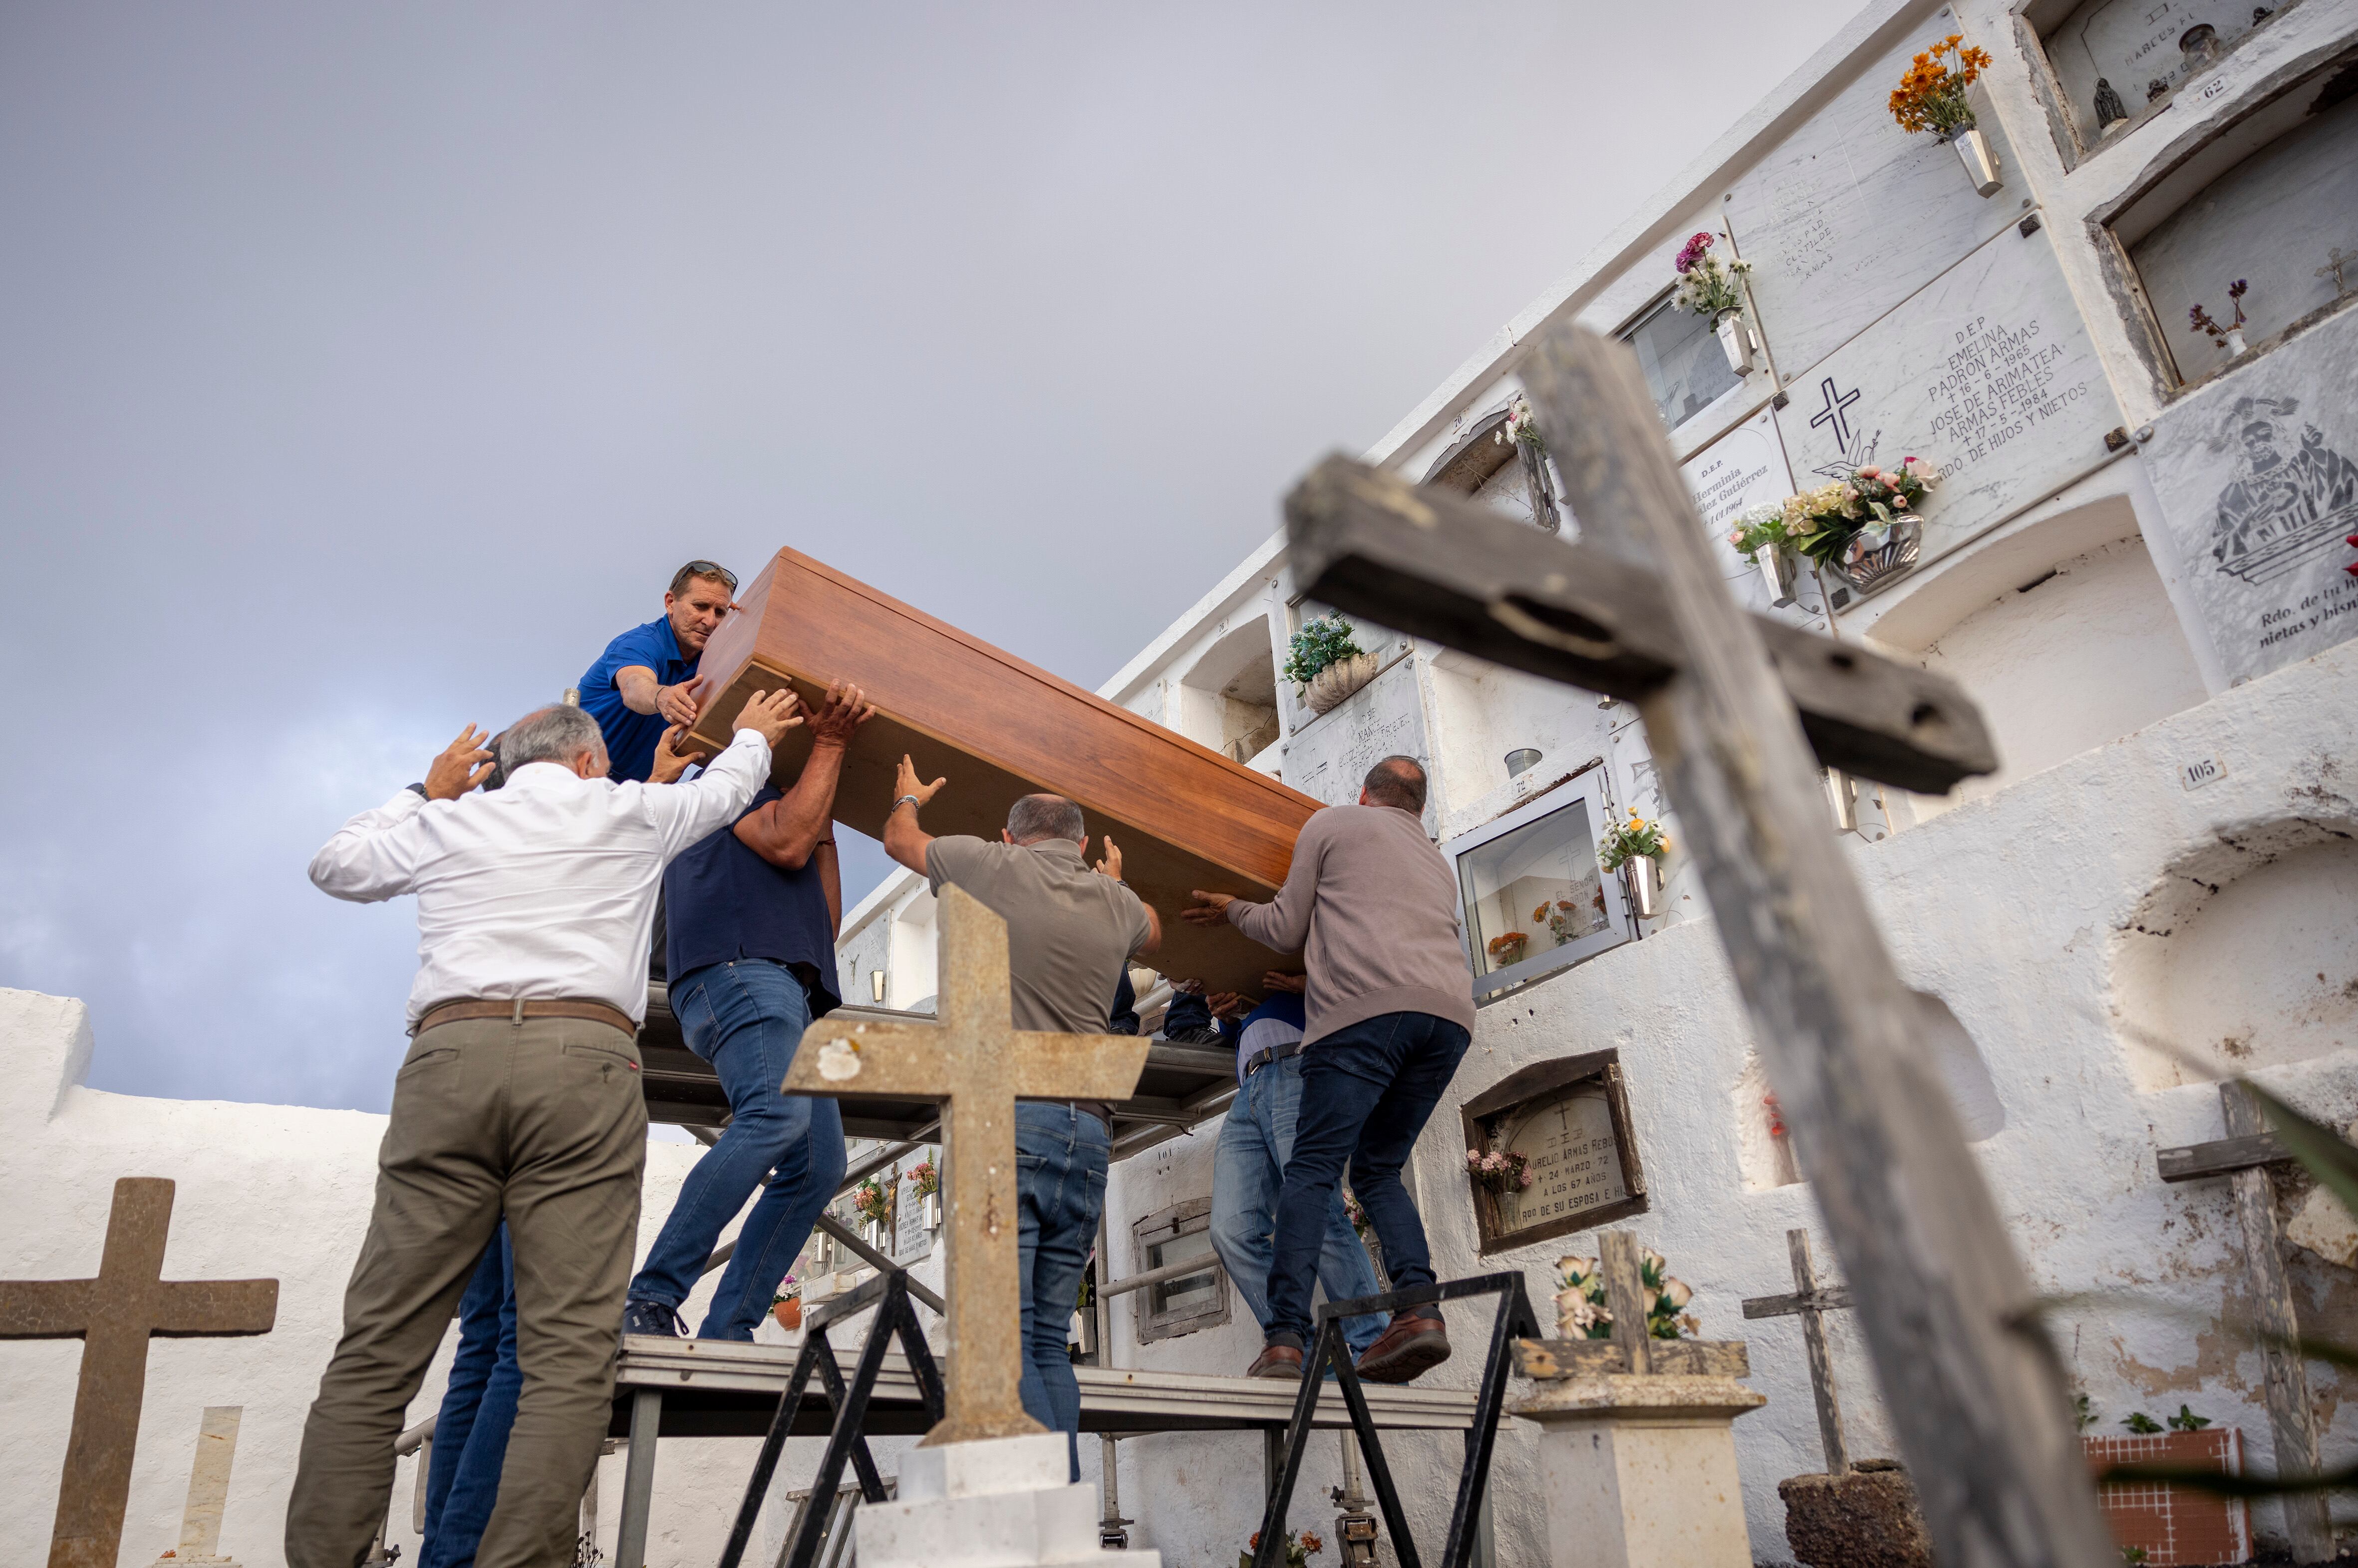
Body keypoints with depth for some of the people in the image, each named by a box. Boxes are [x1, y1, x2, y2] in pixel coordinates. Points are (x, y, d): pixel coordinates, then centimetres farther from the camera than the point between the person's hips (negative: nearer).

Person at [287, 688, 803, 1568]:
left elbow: (334, 867, 40)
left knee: (376, 1353, 4)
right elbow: (723, 790, 38)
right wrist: (754, 736, 58)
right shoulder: (624, 812, 19)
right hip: (583, 1063, -2)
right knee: (569, 1356, -7)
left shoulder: (446, 823, 22)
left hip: (450, 1055, 3)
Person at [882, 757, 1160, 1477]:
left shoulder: (992, 866, 6)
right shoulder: (1118, 904, 16)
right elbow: (1152, 934, 42)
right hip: (1087, 1130, 5)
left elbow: (899, 839, 27)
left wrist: (908, 795, 49)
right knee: (1049, 1340, 9)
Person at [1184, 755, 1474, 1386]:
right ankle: (1420, 1307, -5)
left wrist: (1235, 910, 36)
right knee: (1377, 1169, 14)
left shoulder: (1333, 823, 19)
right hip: (1451, 1014, 6)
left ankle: (1285, 1338, -19)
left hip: (1367, 1007, -6)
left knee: (1313, 1168, -8)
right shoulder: (1436, 861, 35)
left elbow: (1289, 931, 16)